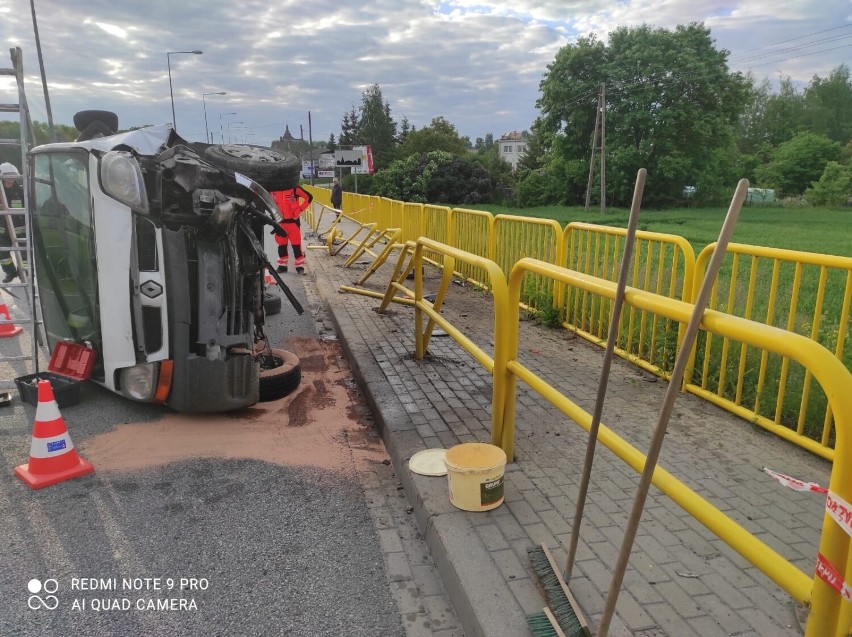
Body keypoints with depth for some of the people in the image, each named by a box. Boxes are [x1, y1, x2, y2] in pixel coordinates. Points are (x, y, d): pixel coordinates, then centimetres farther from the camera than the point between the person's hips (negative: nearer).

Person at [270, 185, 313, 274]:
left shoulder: (294, 188, -10)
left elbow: (309, 197, -8)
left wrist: (299, 210, -10)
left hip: (293, 221, -4)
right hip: (280, 221, 4)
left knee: (296, 244, -3)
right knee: (281, 244, 11)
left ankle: (300, 266, 5)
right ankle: (282, 265, 21)